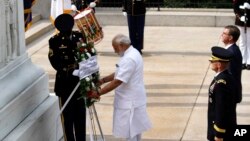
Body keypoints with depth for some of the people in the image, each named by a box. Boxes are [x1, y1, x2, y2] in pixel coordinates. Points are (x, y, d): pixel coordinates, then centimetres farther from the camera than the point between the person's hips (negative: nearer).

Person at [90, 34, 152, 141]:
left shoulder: (129, 59, -25)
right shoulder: (132, 53, 9)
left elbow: (117, 82, -28)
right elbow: (120, 74, 16)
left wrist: (98, 93, -23)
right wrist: (103, 80, 5)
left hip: (130, 102, -10)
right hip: (132, 100, 10)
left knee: (130, 132, -2)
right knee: (135, 129, 19)